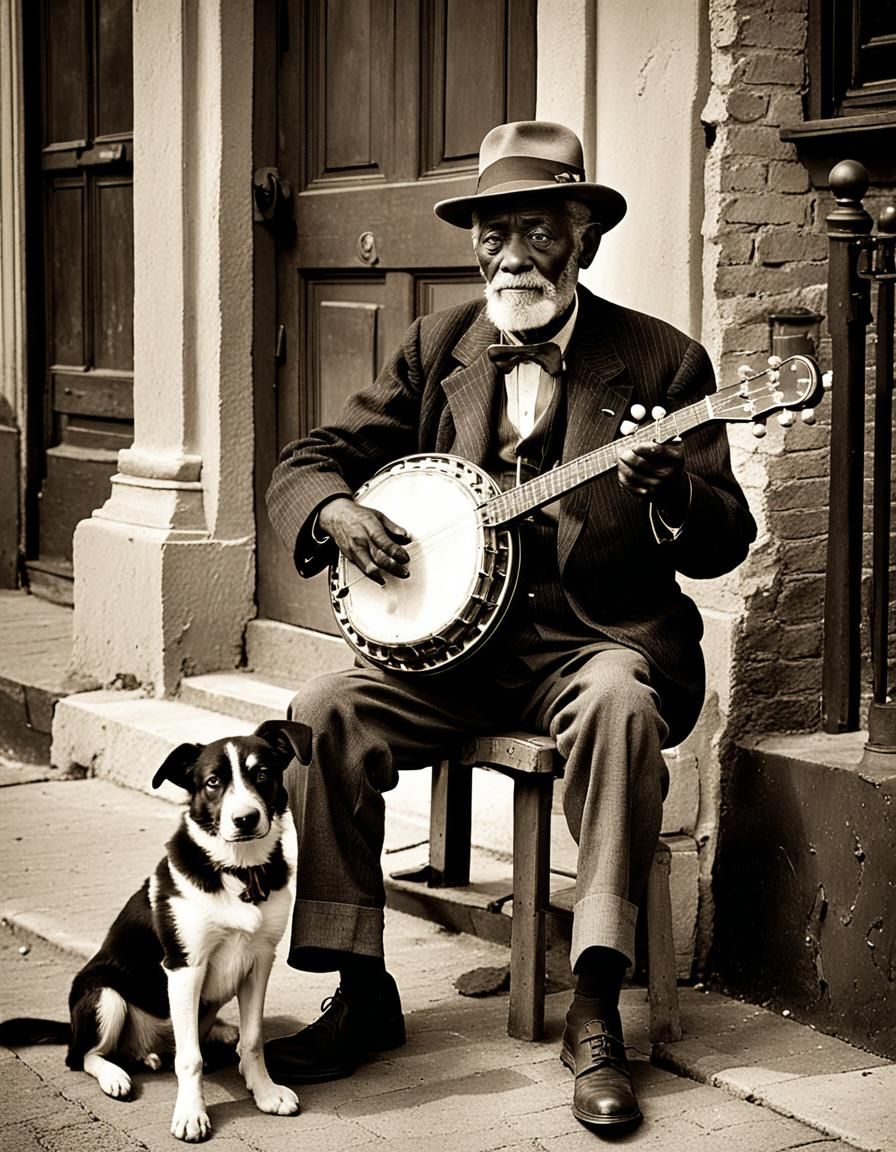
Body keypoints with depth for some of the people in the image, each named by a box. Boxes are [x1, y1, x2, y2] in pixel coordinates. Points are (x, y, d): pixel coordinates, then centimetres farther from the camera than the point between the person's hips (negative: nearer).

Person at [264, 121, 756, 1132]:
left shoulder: (660, 360, 1)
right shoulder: (435, 349, 10)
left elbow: (725, 541, -3)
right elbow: (304, 467, 10)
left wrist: (667, 489, -26)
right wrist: (337, 514, -14)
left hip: (599, 637, -3)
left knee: (620, 703, -36)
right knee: (322, 715, -21)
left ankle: (595, 1011, -28)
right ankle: (362, 992, -8)